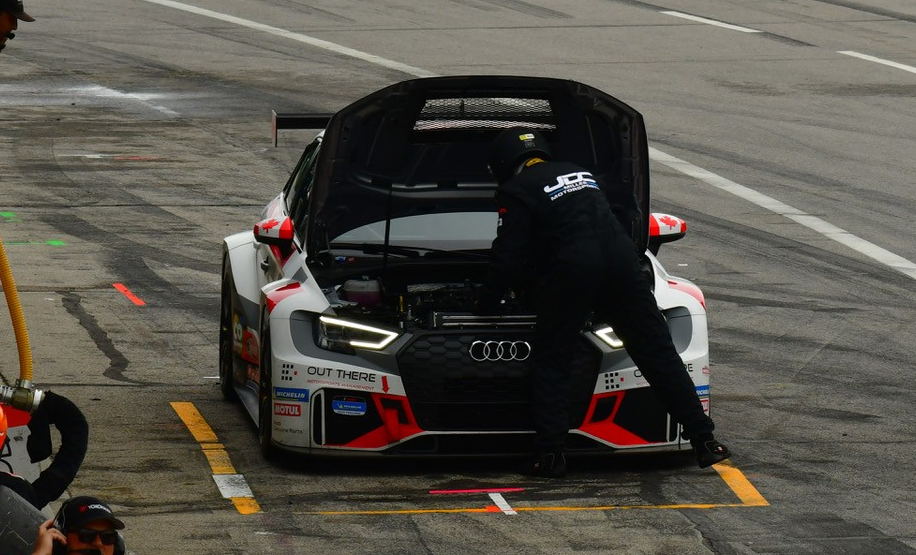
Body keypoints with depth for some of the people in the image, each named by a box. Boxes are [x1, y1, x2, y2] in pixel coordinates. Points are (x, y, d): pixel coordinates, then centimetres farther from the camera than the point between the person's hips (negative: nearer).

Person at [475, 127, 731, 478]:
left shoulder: (517, 191, 7)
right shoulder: (581, 175, 28)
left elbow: (508, 257, 4)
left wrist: (485, 305, 16)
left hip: (572, 269, -5)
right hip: (622, 258, 5)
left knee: (550, 361, 8)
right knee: (658, 352, 8)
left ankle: (550, 454, 1)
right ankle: (703, 441, 6)